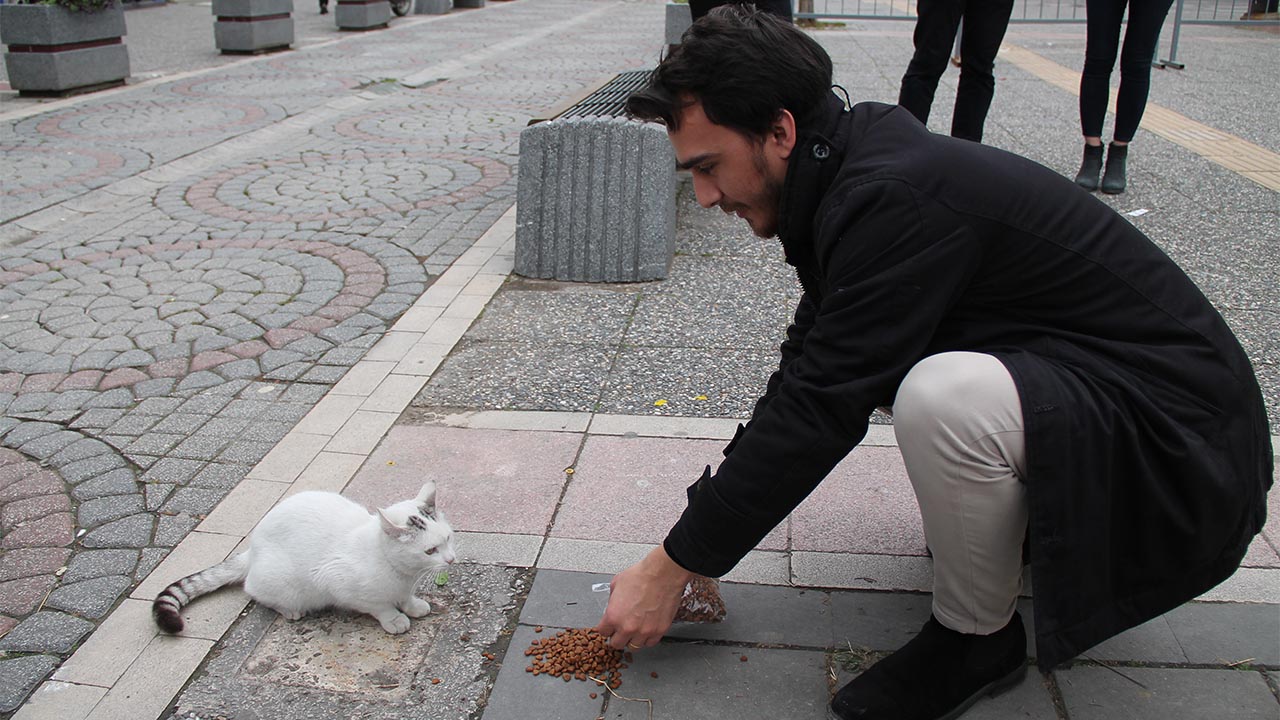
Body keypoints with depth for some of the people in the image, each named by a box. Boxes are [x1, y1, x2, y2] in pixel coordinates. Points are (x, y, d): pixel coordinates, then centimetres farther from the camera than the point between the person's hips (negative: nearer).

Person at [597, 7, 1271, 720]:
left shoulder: (897, 200, -27)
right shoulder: (858, 171, 3)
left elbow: (819, 413, -26)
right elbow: (808, 374, 9)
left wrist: (672, 569, -15)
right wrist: (696, 536, 8)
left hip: (1176, 436, -9)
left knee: (943, 396, -35)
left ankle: (978, 636, -6)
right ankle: (1024, 513, 19)